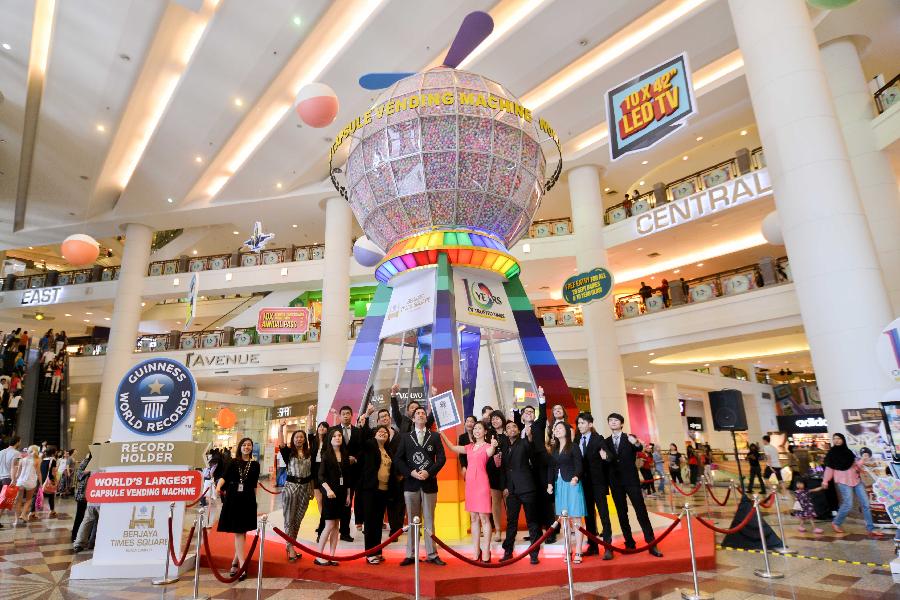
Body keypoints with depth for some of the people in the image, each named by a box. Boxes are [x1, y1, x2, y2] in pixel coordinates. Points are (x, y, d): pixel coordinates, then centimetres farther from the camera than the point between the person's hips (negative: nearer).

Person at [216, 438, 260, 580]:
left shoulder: (255, 465, 6)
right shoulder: (233, 462, 5)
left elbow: (254, 485, 9)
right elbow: (225, 477, -4)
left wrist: (254, 500, 9)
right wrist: (218, 486, -23)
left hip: (248, 499, 1)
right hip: (232, 498, -1)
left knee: (242, 531, 4)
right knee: (238, 532, -2)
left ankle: (235, 561, 20)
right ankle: (242, 564, -5)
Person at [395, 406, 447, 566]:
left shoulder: (434, 437, 8)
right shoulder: (405, 437, 10)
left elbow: (441, 458, 1)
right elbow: (398, 459, 4)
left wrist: (429, 472, -12)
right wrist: (411, 472, -9)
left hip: (429, 483, 0)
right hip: (411, 483, 1)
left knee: (429, 520, 4)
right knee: (412, 521, 6)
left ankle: (432, 554, 9)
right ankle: (410, 555, 12)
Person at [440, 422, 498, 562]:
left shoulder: (487, 446, -1)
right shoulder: (470, 447, 15)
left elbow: (490, 453, -24)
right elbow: (452, 447, 17)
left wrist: (493, 446, -45)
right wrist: (442, 434, 12)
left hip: (482, 483, -6)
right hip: (470, 483, 6)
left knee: (484, 518, -3)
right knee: (473, 518, 9)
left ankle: (486, 553, 1)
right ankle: (476, 552, 16)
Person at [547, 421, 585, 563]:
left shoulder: (573, 446, -5)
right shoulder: (554, 448, 11)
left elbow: (579, 465, -11)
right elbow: (550, 467, 12)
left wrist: (576, 477, -29)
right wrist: (550, 483, 2)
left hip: (572, 484, -5)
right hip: (559, 485, 5)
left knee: (575, 519, -3)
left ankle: (578, 552, 1)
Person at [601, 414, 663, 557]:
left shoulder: (630, 438, 2)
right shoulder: (606, 442, 9)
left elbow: (639, 448, -18)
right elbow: (607, 458, -2)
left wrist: (636, 443, -42)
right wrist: (605, 456, -26)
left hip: (631, 479, -3)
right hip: (615, 482, 3)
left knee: (641, 511, -7)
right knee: (622, 513, 7)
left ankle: (651, 544, -3)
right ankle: (629, 544, 16)